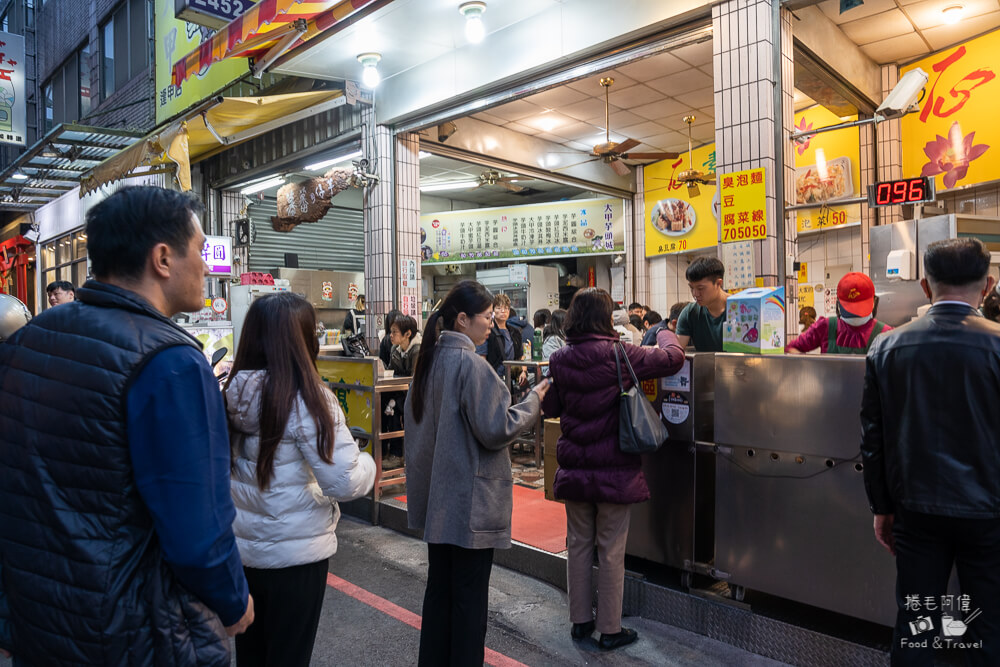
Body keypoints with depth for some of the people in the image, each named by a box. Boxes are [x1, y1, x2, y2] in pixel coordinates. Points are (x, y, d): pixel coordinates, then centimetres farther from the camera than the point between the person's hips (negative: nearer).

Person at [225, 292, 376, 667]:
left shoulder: (233, 392, -3)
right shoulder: (307, 399, -22)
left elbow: (231, 465, 10)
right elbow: (344, 483, -22)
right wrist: (368, 465, -2)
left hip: (241, 547, 6)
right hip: (294, 553, -6)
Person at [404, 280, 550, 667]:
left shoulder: (431, 360, 7)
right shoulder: (471, 365, -20)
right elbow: (495, 430, -20)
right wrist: (534, 401, -9)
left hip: (437, 497, 9)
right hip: (470, 501, -8)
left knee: (439, 586, 19)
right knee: (469, 595, 6)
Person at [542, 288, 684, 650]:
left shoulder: (560, 359, -1)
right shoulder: (619, 355, -14)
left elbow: (550, 408, 10)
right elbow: (673, 358, -5)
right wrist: (664, 332, 14)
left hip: (573, 467, 4)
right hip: (614, 469, -4)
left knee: (579, 543, 17)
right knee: (611, 549, 8)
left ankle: (580, 620, 30)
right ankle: (610, 629, 21)